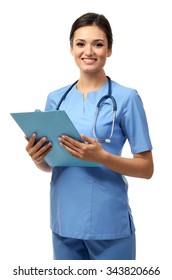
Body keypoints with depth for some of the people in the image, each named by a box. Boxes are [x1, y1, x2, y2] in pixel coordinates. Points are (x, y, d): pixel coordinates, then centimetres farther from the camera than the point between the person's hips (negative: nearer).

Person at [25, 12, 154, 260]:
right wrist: (38, 158, -9)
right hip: (64, 222, 4)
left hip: (109, 225, -4)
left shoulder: (126, 98, -8)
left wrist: (102, 157, -21)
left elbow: (146, 168, -6)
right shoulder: (56, 99, 5)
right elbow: (49, 165, 12)